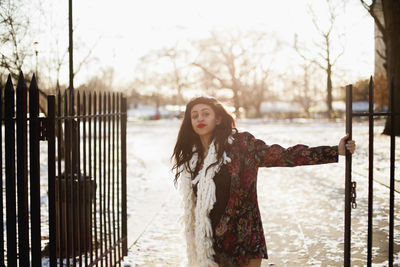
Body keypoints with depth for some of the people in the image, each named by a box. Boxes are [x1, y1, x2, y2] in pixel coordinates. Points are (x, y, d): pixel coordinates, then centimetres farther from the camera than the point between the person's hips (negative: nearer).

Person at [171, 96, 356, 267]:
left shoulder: (241, 144, -7)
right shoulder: (190, 158, 5)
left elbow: (285, 156, -10)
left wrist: (336, 152, -16)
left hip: (245, 243, -3)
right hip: (210, 245, 3)